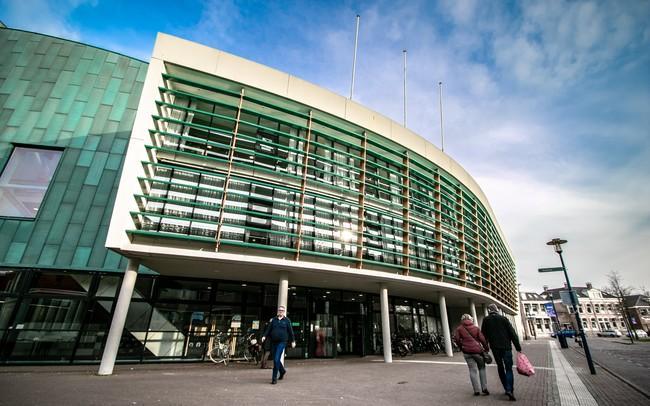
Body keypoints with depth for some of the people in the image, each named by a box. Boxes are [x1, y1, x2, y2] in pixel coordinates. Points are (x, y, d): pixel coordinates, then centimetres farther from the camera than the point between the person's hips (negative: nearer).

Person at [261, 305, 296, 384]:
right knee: (275, 359, 14)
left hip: (282, 342, -4)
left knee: (276, 359, -11)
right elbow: (268, 329, 5)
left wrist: (293, 341, 7)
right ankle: (282, 371, 39)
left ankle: (274, 378, 1)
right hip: (273, 342, 4)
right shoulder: (273, 320, 8)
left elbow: (290, 331, 5)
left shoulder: (287, 320, 1)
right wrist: (264, 336, -10)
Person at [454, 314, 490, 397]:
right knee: (482, 368, 16)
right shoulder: (476, 328, 2)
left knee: (473, 370, 6)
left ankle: (477, 390, 6)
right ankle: (484, 388, 13)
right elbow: (482, 339, -4)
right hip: (477, 350, 0)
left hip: (467, 352, 0)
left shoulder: (459, 329, 3)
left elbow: (456, 338, -5)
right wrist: (486, 348, 7)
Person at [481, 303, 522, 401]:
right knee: (508, 368, 2)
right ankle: (509, 390, -13)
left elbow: (483, 335, 5)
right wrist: (518, 347, -1)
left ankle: (507, 389, 15)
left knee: (500, 368, 15)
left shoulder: (486, 320, 4)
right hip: (506, 347, -1)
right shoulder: (503, 319, 0)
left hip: (495, 348, 1)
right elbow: (512, 333, -4)